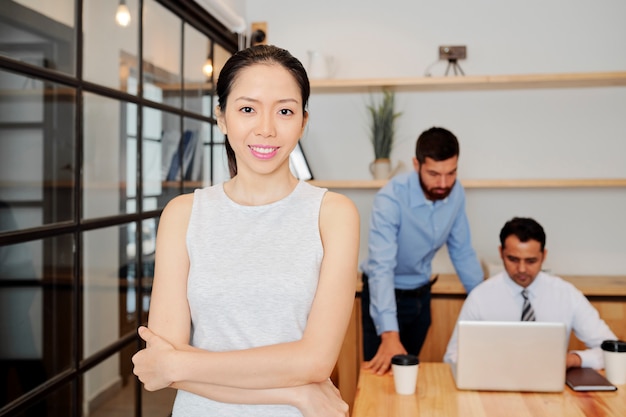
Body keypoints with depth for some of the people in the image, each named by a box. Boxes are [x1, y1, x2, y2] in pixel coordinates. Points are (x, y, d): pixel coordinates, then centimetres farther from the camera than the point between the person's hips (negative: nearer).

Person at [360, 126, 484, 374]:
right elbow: (381, 267, -38)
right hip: (385, 296, -5)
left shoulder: (456, 193, -12)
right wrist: (389, 334, -48)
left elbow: (462, 252, 1)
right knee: (383, 372, 3)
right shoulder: (391, 198, -30)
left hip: (421, 295, 5)